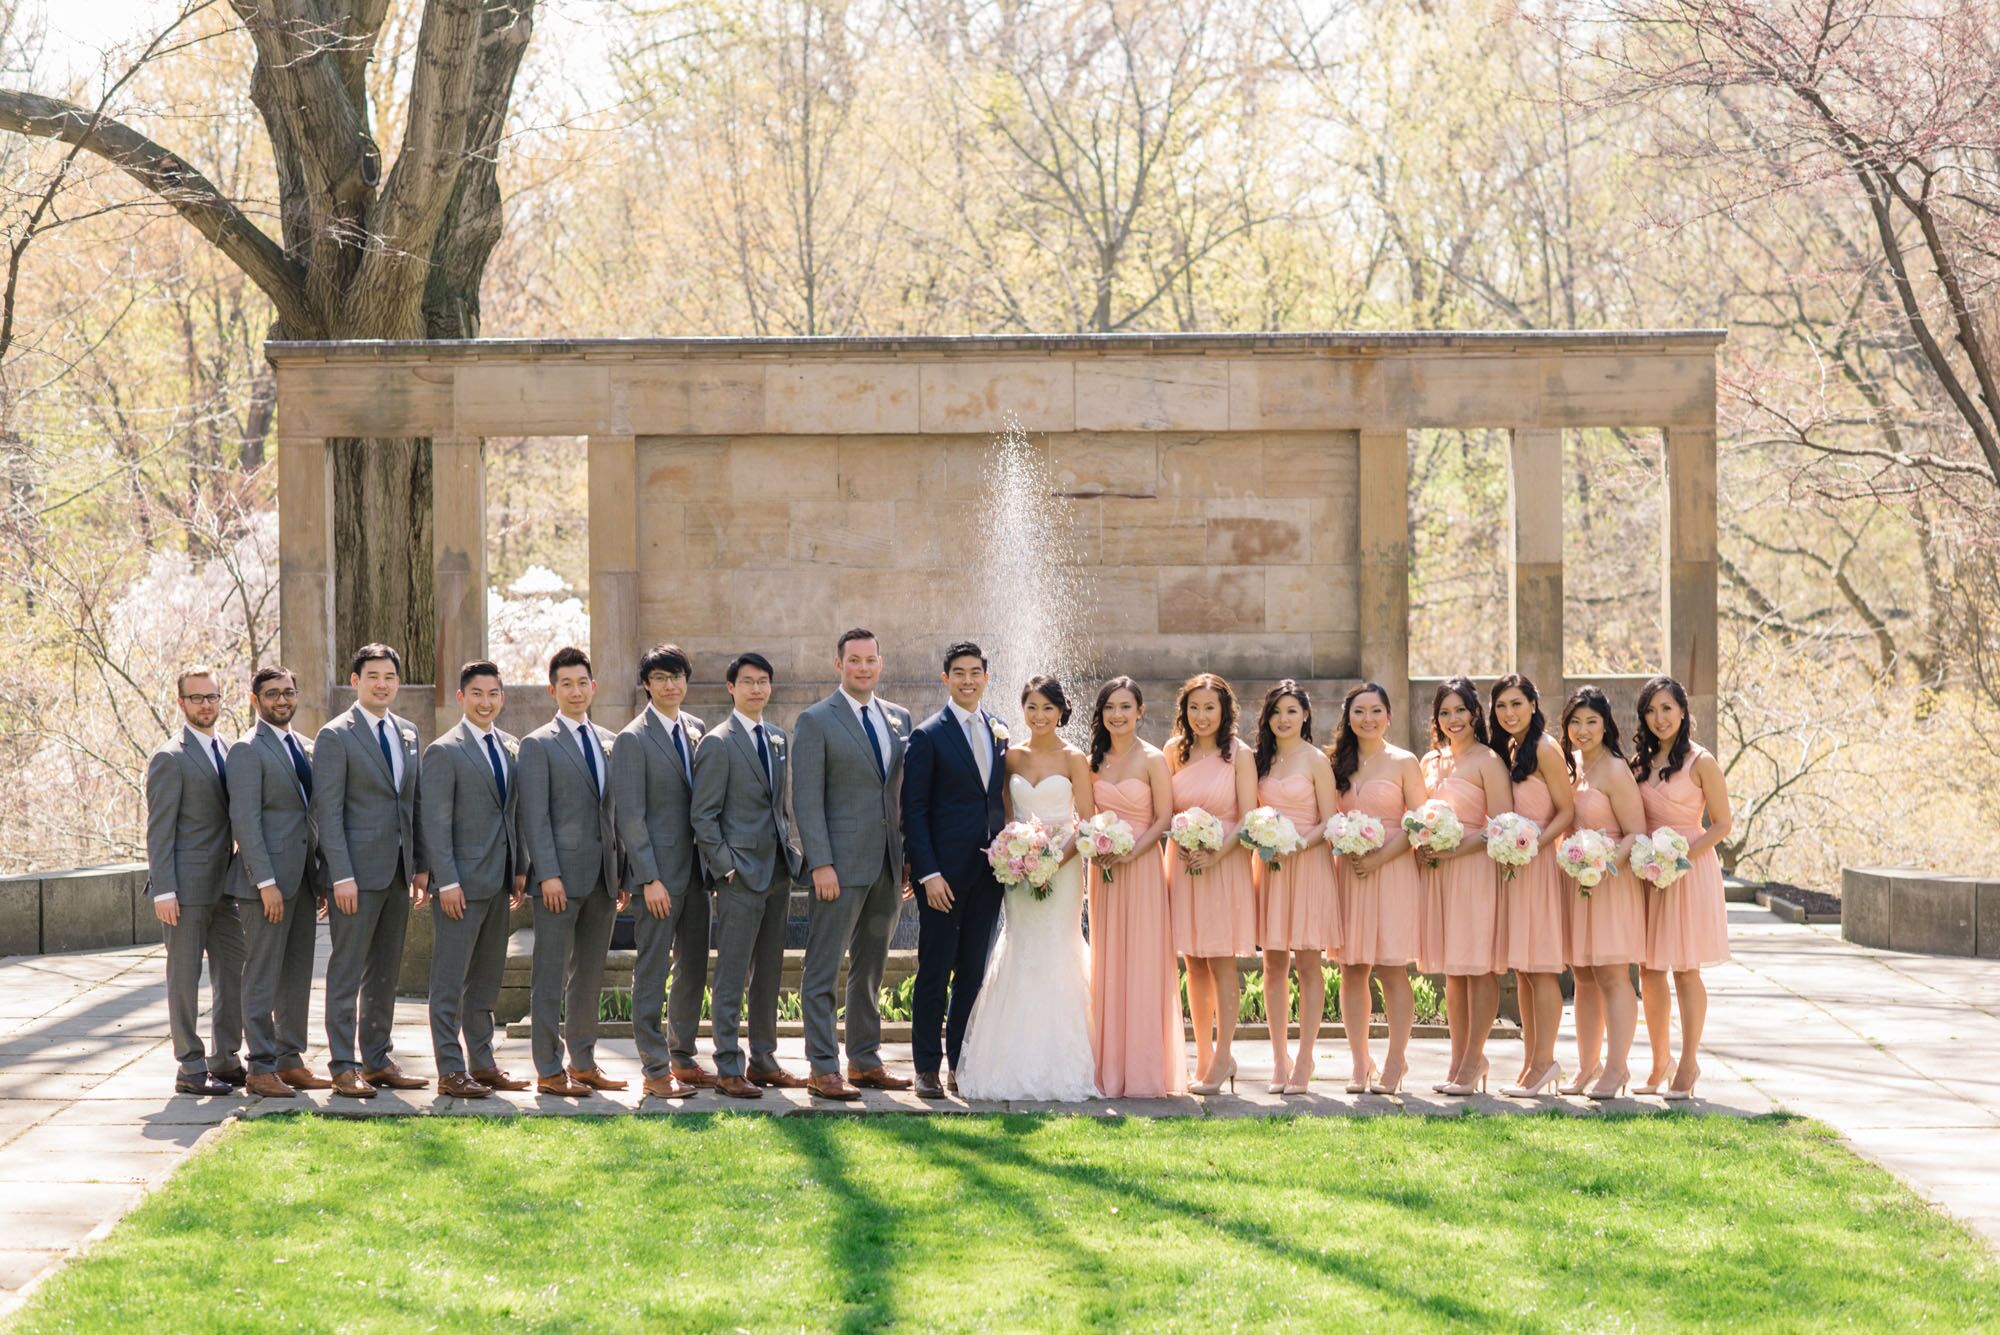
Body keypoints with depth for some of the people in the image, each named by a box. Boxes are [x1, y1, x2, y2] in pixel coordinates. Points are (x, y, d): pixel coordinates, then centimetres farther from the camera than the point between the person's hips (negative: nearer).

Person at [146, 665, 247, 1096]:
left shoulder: (227, 752, 14)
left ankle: (226, 1060, 18)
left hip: (223, 883, 8)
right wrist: (163, 890, -17)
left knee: (234, 972, 9)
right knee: (185, 976, -1)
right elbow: (158, 830, -12)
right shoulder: (171, 759, -9)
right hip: (187, 886, -8)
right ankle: (190, 1069, 4)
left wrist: (241, 873, 13)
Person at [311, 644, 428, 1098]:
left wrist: (421, 867, 12)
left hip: (399, 870, 7)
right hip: (358, 869, -7)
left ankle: (377, 1060, 17)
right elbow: (326, 812, -10)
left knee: (385, 971, 11)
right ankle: (344, 1066, -1)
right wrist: (341, 876, -16)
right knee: (347, 971, -3)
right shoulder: (335, 736, -7)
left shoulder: (407, 733, 14)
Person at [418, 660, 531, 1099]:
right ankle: (451, 1071, -1)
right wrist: (446, 881, -17)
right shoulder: (444, 752, -9)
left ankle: (481, 1062, 21)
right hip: (462, 882, -7)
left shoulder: (511, 749, 13)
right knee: (450, 980, -3)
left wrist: (520, 870, 11)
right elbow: (434, 823, -12)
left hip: (498, 882, 7)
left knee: (486, 979, 13)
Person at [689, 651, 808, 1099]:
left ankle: (763, 1060, 19)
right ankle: (728, 1070, -2)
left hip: (778, 872, 7)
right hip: (741, 876, -7)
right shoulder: (718, 743, -8)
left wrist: (794, 854, 11)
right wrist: (725, 867, -14)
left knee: (769, 973, 12)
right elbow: (703, 815, -9)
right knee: (732, 977, -4)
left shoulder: (779, 739, 14)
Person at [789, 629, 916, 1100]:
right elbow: (806, 800, -9)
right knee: (823, 970, -4)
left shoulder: (898, 718, 13)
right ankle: (823, 1069, -2)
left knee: (870, 969, 13)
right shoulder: (816, 721, -5)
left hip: (888, 865, 6)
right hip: (840, 864, -6)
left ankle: (865, 1061, 20)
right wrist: (821, 864, -16)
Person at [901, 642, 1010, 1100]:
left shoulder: (998, 732, 11)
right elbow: (914, 809, -7)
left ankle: (962, 1065, 14)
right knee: (935, 973, 0)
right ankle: (927, 1069, 6)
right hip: (944, 872, -5)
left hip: (988, 869, 5)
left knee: (974, 973, 8)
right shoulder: (928, 736, -5)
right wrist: (927, 873, -14)